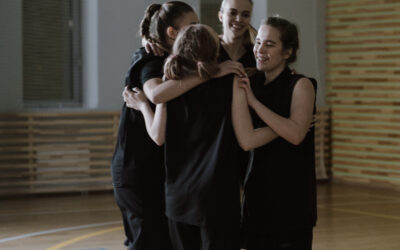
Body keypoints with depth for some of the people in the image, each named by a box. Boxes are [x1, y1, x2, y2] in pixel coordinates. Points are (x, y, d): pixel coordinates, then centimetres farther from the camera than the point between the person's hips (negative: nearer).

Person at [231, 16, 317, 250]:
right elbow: (247, 140, -6)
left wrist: (254, 101, -16)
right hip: (258, 191, 4)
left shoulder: (300, 85, -5)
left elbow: (296, 134, -20)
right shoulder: (251, 84, 6)